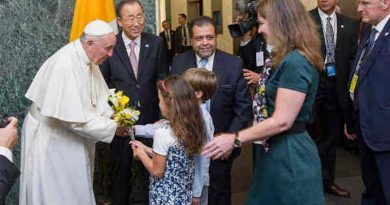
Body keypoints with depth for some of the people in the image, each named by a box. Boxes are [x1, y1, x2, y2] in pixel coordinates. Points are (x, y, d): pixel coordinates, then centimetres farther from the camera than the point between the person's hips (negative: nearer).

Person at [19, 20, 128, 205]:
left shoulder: (88, 59, -1)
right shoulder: (64, 64, -28)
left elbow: (100, 96, 7)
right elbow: (73, 117, -29)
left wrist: (114, 115, -12)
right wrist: (112, 127, -22)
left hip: (74, 138, 8)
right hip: (51, 138, -8)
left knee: (77, 190, 16)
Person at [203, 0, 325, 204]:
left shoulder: (295, 62, -22)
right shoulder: (292, 59, 11)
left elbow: (282, 121, -24)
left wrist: (235, 139, -20)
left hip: (289, 153, -10)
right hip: (282, 149, 10)